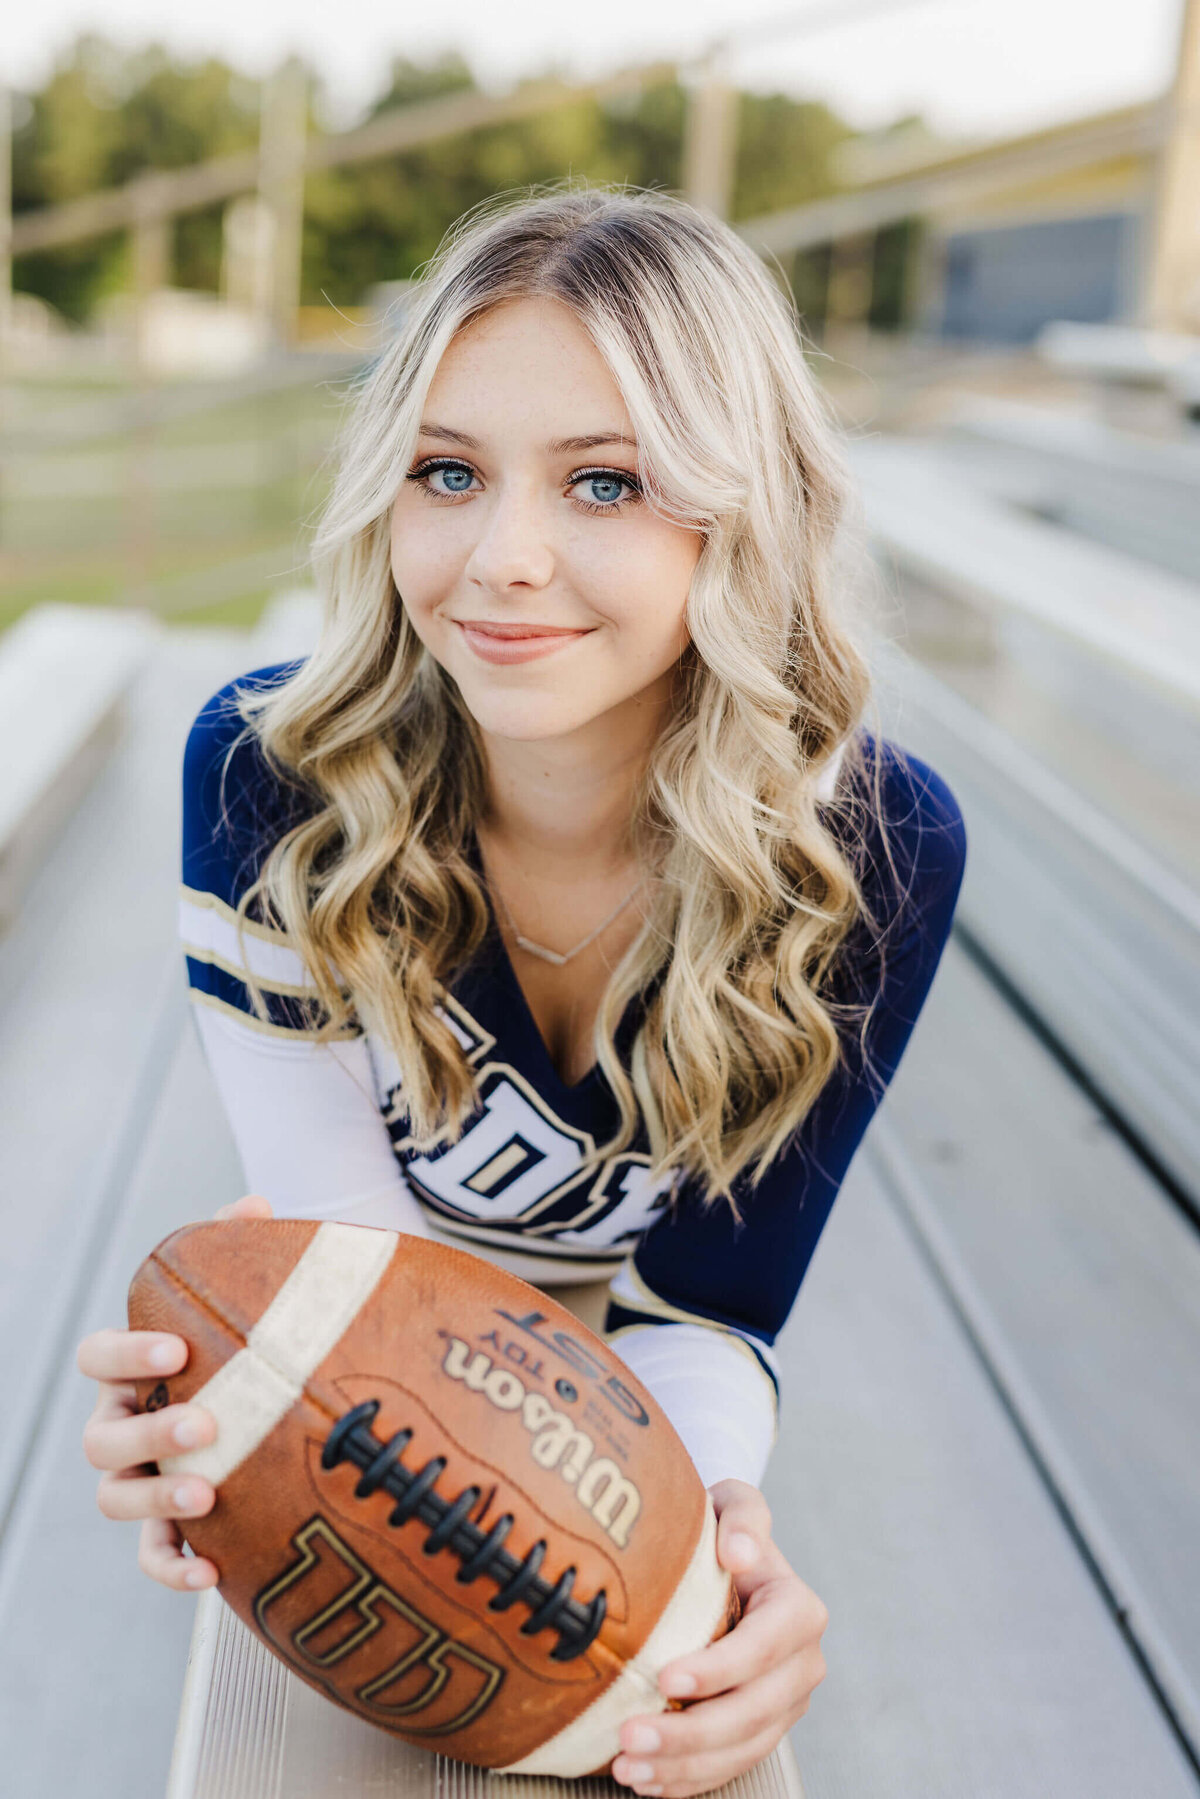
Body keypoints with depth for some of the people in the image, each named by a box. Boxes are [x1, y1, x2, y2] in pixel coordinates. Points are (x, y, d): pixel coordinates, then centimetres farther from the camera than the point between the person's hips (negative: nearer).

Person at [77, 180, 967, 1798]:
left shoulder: (874, 846, -30)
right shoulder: (269, 771, -30)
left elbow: (700, 1299, -24)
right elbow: (341, 1228, -28)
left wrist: (717, 1522, -46)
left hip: (632, 1422, 0)